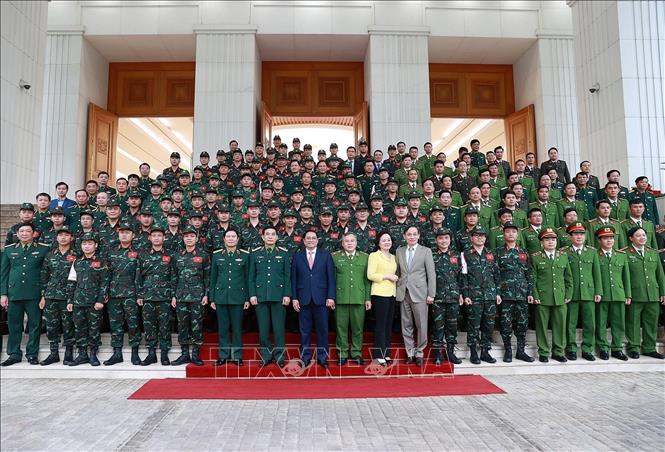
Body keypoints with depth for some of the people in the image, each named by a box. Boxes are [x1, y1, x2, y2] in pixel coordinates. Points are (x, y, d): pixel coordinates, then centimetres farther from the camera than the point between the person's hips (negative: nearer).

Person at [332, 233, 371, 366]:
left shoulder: (365, 257, 8)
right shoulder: (335, 257, 4)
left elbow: (367, 279, 7)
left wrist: (368, 298, 4)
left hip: (359, 298, 1)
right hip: (340, 298, -1)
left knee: (357, 327, 7)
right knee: (341, 327, 5)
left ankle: (356, 353, 21)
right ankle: (342, 354, 18)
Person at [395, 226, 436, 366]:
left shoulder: (426, 251, 1)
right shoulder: (399, 251, 10)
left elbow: (431, 274, -1)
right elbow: (398, 272, 13)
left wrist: (431, 294, -7)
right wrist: (397, 290, 5)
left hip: (419, 293, -3)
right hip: (403, 293, 3)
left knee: (421, 325, -1)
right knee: (406, 326, 7)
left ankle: (419, 353, 15)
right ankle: (410, 353, 19)